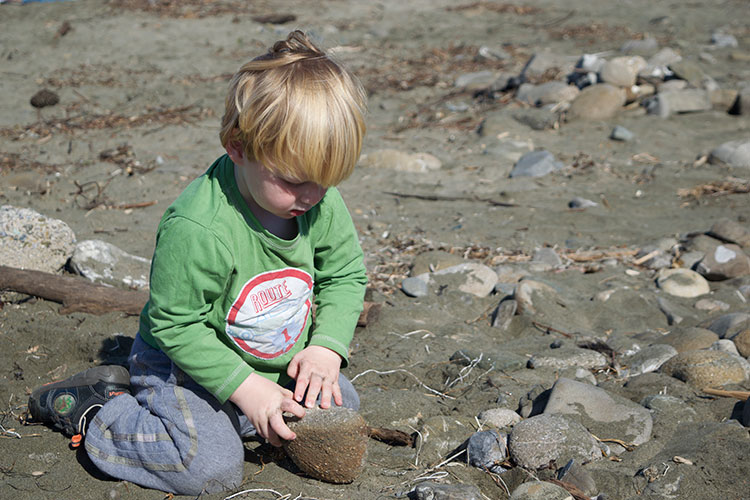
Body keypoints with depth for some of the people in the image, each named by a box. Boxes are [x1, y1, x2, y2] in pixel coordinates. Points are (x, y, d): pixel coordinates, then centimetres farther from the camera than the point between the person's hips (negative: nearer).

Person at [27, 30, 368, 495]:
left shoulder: (321, 202, -14)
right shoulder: (197, 230, -35)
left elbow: (346, 275, 1)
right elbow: (174, 325, -25)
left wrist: (326, 346, -13)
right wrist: (244, 387, -25)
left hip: (280, 360, 7)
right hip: (185, 361, -7)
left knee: (342, 403, 4)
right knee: (211, 467, -23)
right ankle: (93, 408, 0)